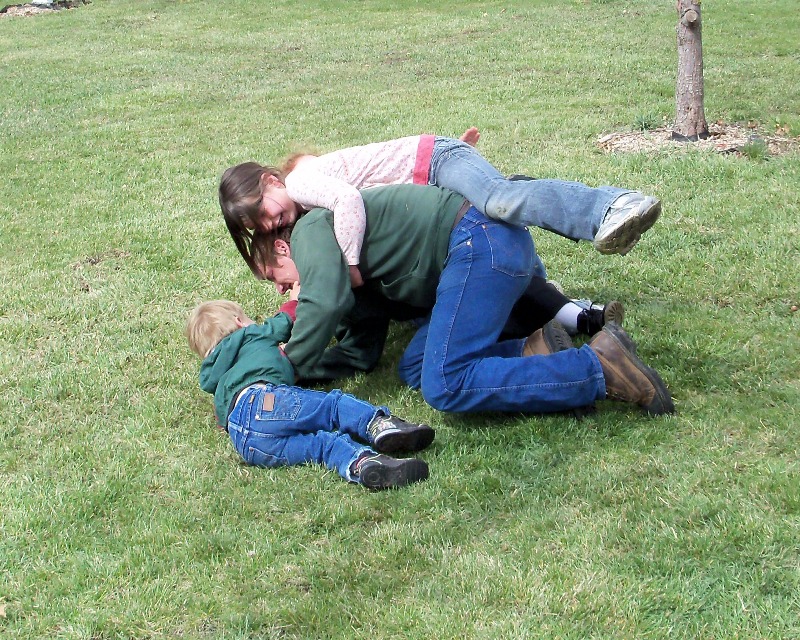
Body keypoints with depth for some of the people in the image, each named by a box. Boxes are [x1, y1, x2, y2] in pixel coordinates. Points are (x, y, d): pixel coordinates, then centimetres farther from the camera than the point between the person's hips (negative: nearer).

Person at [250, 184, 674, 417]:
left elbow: (324, 303, -15)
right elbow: (360, 353, 24)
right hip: (484, 250, 10)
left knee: (445, 385, -19)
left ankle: (601, 368, -21)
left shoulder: (311, 228, 3)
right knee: (415, 370, 8)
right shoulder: (351, 271, 30)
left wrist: (288, 369, -3)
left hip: (481, 238, -10)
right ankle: (532, 352, -4)